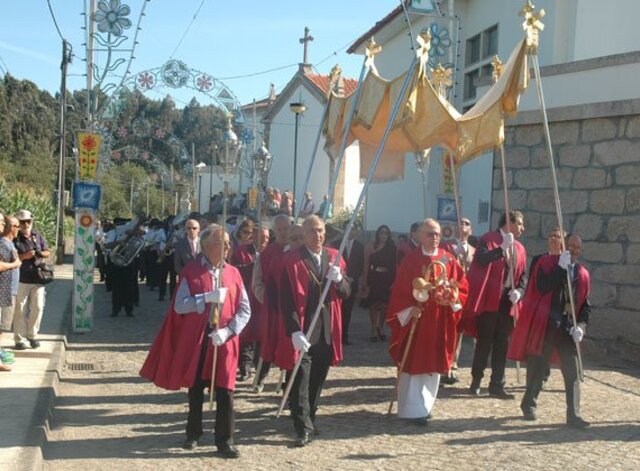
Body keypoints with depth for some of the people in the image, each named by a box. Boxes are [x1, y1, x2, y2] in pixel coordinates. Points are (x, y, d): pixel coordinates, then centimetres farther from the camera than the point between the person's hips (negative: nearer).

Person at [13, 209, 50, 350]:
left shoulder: (38, 236, 11)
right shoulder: (15, 238, -3)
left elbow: (47, 253, 15)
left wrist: (40, 254, -6)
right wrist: (23, 256, -20)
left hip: (38, 279, 4)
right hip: (21, 279, -4)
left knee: (38, 308, 8)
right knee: (20, 310, 0)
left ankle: (32, 335, 22)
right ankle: (19, 339, 8)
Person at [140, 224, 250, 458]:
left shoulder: (233, 273, 3)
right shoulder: (191, 270, -3)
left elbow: (245, 310, 1)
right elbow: (179, 306, -11)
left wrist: (227, 330, -13)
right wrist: (207, 298, -23)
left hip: (224, 341, 1)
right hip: (195, 339, -1)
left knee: (225, 392, -3)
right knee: (195, 388, 13)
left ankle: (225, 441, 7)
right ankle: (193, 433, 31)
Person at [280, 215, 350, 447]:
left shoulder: (334, 257, 8)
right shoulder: (293, 261, -7)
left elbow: (345, 293, 7)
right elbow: (287, 299, -11)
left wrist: (338, 280, -15)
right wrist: (295, 331, -19)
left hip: (327, 330, 5)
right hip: (303, 331, -5)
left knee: (318, 379, 14)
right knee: (301, 380, -6)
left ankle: (309, 419, 29)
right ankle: (304, 428, 0)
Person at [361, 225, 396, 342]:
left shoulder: (392, 248, 3)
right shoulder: (370, 246, -1)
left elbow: (394, 266, 0)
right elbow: (366, 265, -3)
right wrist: (365, 283, -8)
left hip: (387, 280, 1)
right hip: (373, 279, -1)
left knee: (384, 306, 1)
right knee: (373, 305, 3)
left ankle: (381, 327, 23)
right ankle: (373, 330, 15)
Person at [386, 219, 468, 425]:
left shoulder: (449, 260, 4)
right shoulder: (410, 261, -5)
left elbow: (462, 287, 6)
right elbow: (400, 291, -6)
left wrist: (453, 299, -12)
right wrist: (410, 309, -19)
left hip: (440, 322, 4)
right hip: (415, 319, -4)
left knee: (433, 364, 11)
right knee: (414, 363, -3)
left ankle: (424, 406, 25)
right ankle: (414, 410, 0)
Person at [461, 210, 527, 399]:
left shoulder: (520, 249, 15)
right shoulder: (488, 239, -5)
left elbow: (523, 276, 14)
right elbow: (481, 260, -23)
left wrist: (519, 291, -5)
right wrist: (502, 248, -33)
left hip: (508, 301, 6)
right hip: (489, 300, -6)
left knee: (502, 344, 6)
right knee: (484, 342, 1)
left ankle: (497, 385, 11)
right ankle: (476, 380, 14)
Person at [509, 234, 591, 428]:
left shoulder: (583, 274, 9)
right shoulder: (546, 263, -3)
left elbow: (585, 304, 11)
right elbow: (542, 288, -19)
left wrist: (581, 326, -4)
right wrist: (560, 267, -20)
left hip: (568, 327, 4)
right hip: (544, 325, -3)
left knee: (573, 372, -2)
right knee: (538, 368, 7)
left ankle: (573, 415, 1)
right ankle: (529, 404, 26)